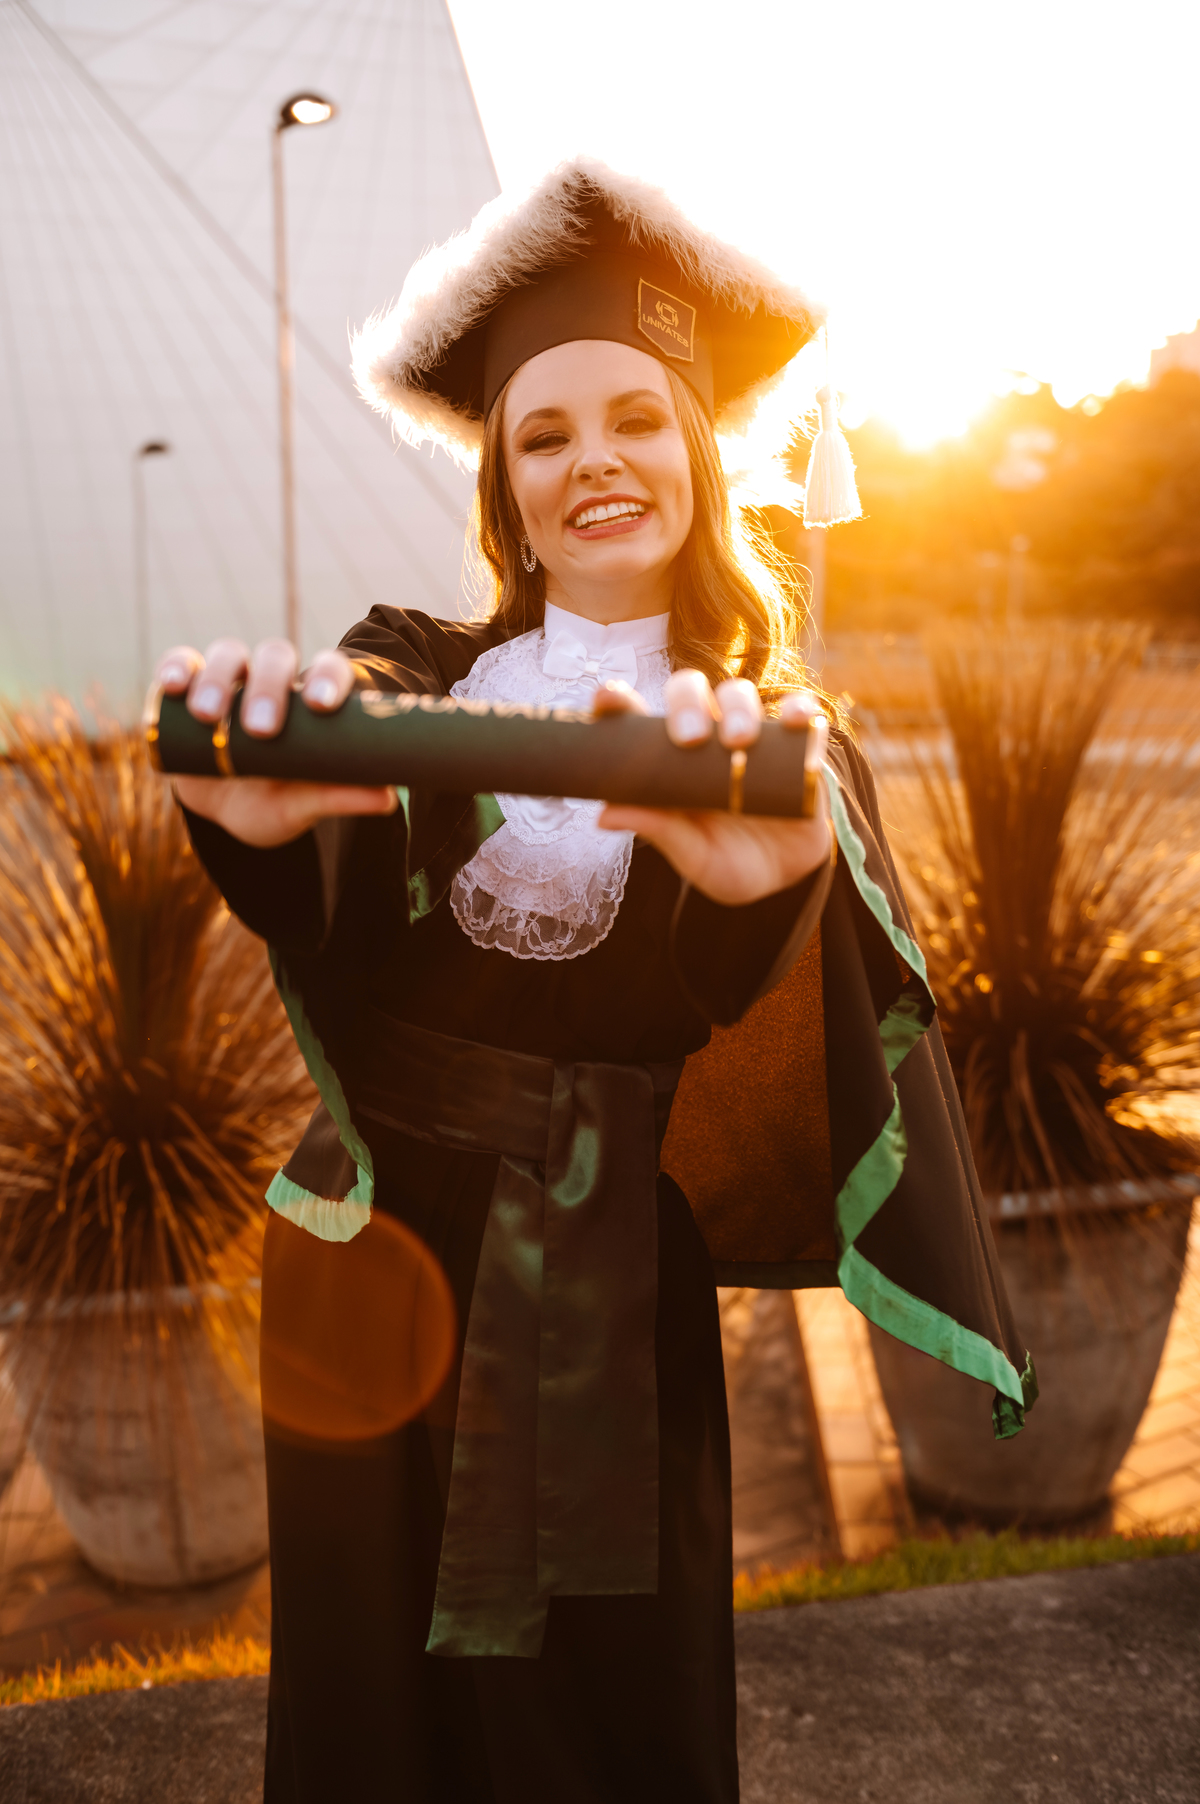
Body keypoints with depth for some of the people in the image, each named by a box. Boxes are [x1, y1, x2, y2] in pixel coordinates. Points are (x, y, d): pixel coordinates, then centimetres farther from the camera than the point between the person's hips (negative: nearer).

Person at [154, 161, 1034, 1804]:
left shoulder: (773, 741, 0)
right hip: (374, 1254, 1)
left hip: (605, 1297, 0)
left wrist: (768, 879, -46)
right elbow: (318, 906, -20)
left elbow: (739, 1000, -21)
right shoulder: (414, 680, 1)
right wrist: (256, 813, -45)